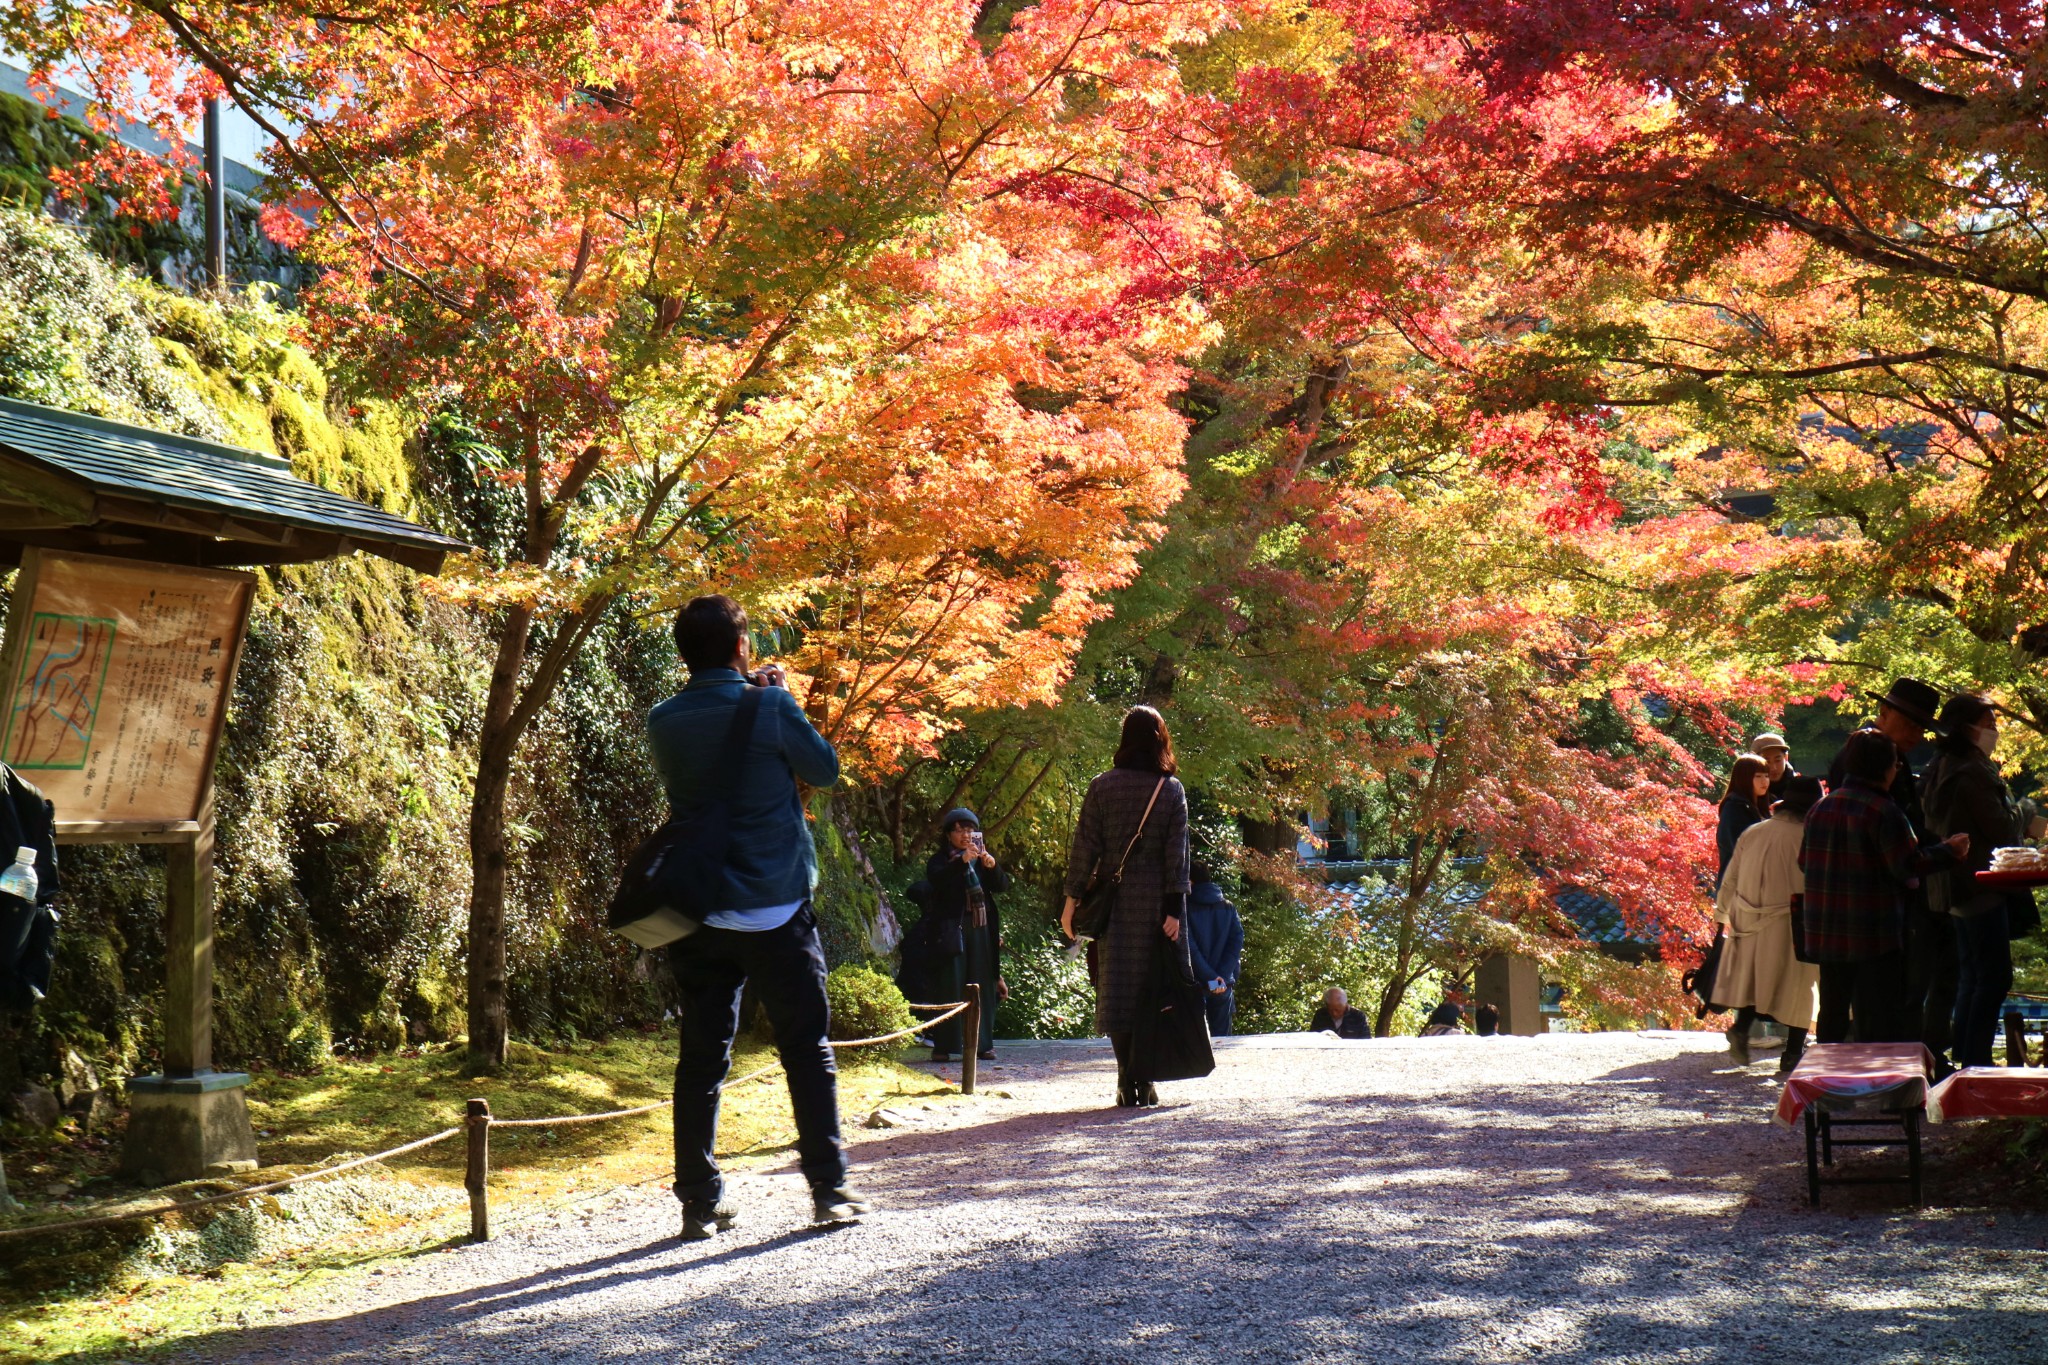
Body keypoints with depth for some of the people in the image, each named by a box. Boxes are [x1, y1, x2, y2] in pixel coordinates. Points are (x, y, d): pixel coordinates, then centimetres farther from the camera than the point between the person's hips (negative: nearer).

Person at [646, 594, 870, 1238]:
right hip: (776, 913, -3)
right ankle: (829, 1189, 8)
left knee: (701, 1058, 7)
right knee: (806, 1051, 7)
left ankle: (700, 1201, 7)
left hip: (699, 917, 3)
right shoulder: (771, 709, -11)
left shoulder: (664, 722, 0)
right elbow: (825, 769, 3)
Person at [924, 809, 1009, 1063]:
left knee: (983, 986, 3)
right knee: (949, 987, -8)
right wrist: (962, 861, -31)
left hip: (982, 930, 4)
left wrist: (992, 866, -14)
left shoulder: (982, 858, 17)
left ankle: (982, 1044, 8)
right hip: (952, 930, -4)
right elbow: (937, 879, -18)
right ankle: (943, 1046, -7)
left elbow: (1002, 886, 6)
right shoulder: (941, 860, 4)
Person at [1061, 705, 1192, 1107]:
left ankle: (1127, 1081, -1)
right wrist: (1174, 907, -4)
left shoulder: (1102, 786, 0)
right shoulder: (1172, 789, 0)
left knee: (1117, 987, 4)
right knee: (1154, 986, 6)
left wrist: (1073, 898, 4)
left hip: (1114, 900, 0)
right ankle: (1146, 1081, 2)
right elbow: (1177, 853, -4)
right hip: (1156, 901, 0)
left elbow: (1085, 846, -1)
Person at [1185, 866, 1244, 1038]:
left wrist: (1210, 977, -15)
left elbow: (1189, 948, -13)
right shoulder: (1228, 908, 7)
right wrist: (1221, 976, -10)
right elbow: (1237, 942, -3)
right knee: (1221, 1037, 7)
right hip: (1224, 985, 3)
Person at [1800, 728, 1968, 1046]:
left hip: (1825, 933, 7)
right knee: (1879, 1020, -2)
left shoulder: (1820, 807, 8)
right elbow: (1909, 866, -15)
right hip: (1874, 935, -7)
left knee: (1832, 1016, 14)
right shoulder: (1883, 811, -14)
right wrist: (1949, 851, -2)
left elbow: (1805, 861, 13)